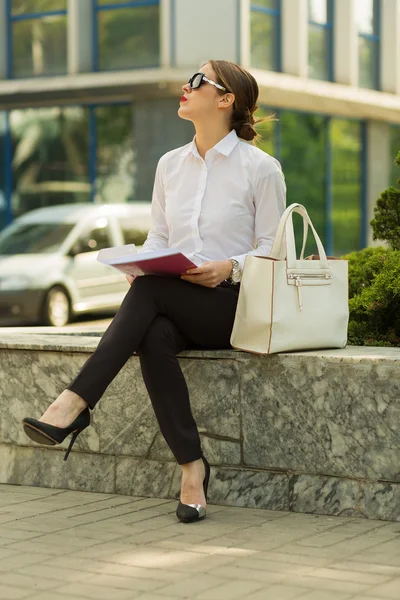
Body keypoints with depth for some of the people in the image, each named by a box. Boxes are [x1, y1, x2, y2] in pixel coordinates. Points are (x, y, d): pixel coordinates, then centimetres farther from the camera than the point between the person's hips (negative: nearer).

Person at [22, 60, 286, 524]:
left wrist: (229, 268, -20)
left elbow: (272, 251, -2)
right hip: (174, 308, 4)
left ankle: (75, 403, -37)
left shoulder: (260, 168, -1)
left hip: (235, 305, -4)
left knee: (150, 290, -33)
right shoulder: (170, 165, 15)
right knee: (154, 338, -33)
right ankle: (191, 466, -28)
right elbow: (157, 237, 16)